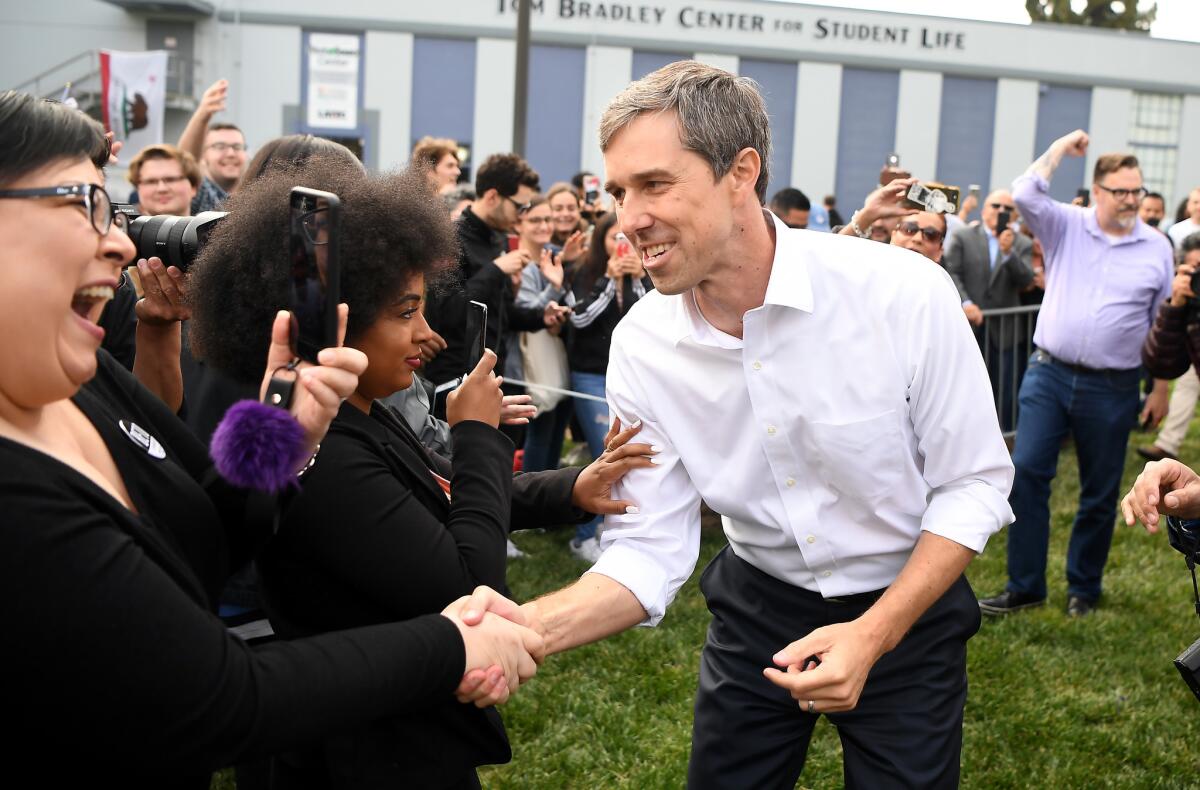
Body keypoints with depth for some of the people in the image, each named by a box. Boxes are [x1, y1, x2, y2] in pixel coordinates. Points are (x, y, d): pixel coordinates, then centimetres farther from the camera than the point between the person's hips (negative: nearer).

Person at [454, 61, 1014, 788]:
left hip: (907, 605, -2)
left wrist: (872, 636, -24)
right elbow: (651, 547, -12)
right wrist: (528, 627, -30)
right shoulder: (641, 345, -14)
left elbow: (975, 483, -15)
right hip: (758, 605, 2)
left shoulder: (906, 293, -24)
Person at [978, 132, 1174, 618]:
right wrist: (1061, 148, -7)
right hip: (1049, 375, 0)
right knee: (1026, 474, -5)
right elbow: (1025, 195, -14)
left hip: (1112, 390, 0)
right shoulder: (1066, 226, 3)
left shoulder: (1157, 248, 3)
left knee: (1100, 494, 9)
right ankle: (1024, 586, 5)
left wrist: (1161, 388, 7)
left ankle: (1083, 589, 24)